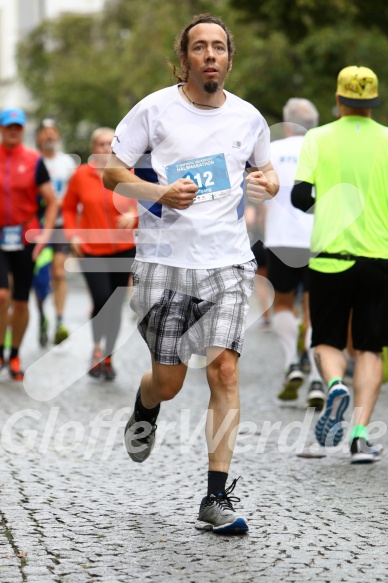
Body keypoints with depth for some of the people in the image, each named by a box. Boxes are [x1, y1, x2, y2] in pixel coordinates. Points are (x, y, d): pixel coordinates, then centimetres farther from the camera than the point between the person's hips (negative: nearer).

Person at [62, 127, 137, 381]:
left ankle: (108, 357, 23)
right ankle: (97, 347, 5)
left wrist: (133, 216, -21)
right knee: (102, 300, -19)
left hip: (123, 250, 1)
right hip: (91, 249, -1)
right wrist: (73, 234, -2)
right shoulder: (81, 175, -2)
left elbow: (141, 208, 1)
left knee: (116, 305, 6)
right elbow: (69, 207, 10)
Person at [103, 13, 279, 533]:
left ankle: (217, 498, -9)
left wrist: (266, 186, 0)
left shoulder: (248, 118, 7)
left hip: (228, 262, 1)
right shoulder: (155, 109, -2)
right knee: (168, 382, 4)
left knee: (224, 369, -13)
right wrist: (160, 192, -16)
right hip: (164, 261, -1)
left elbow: (266, 170, 24)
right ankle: (144, 413, 44)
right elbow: (113, 173, 2)